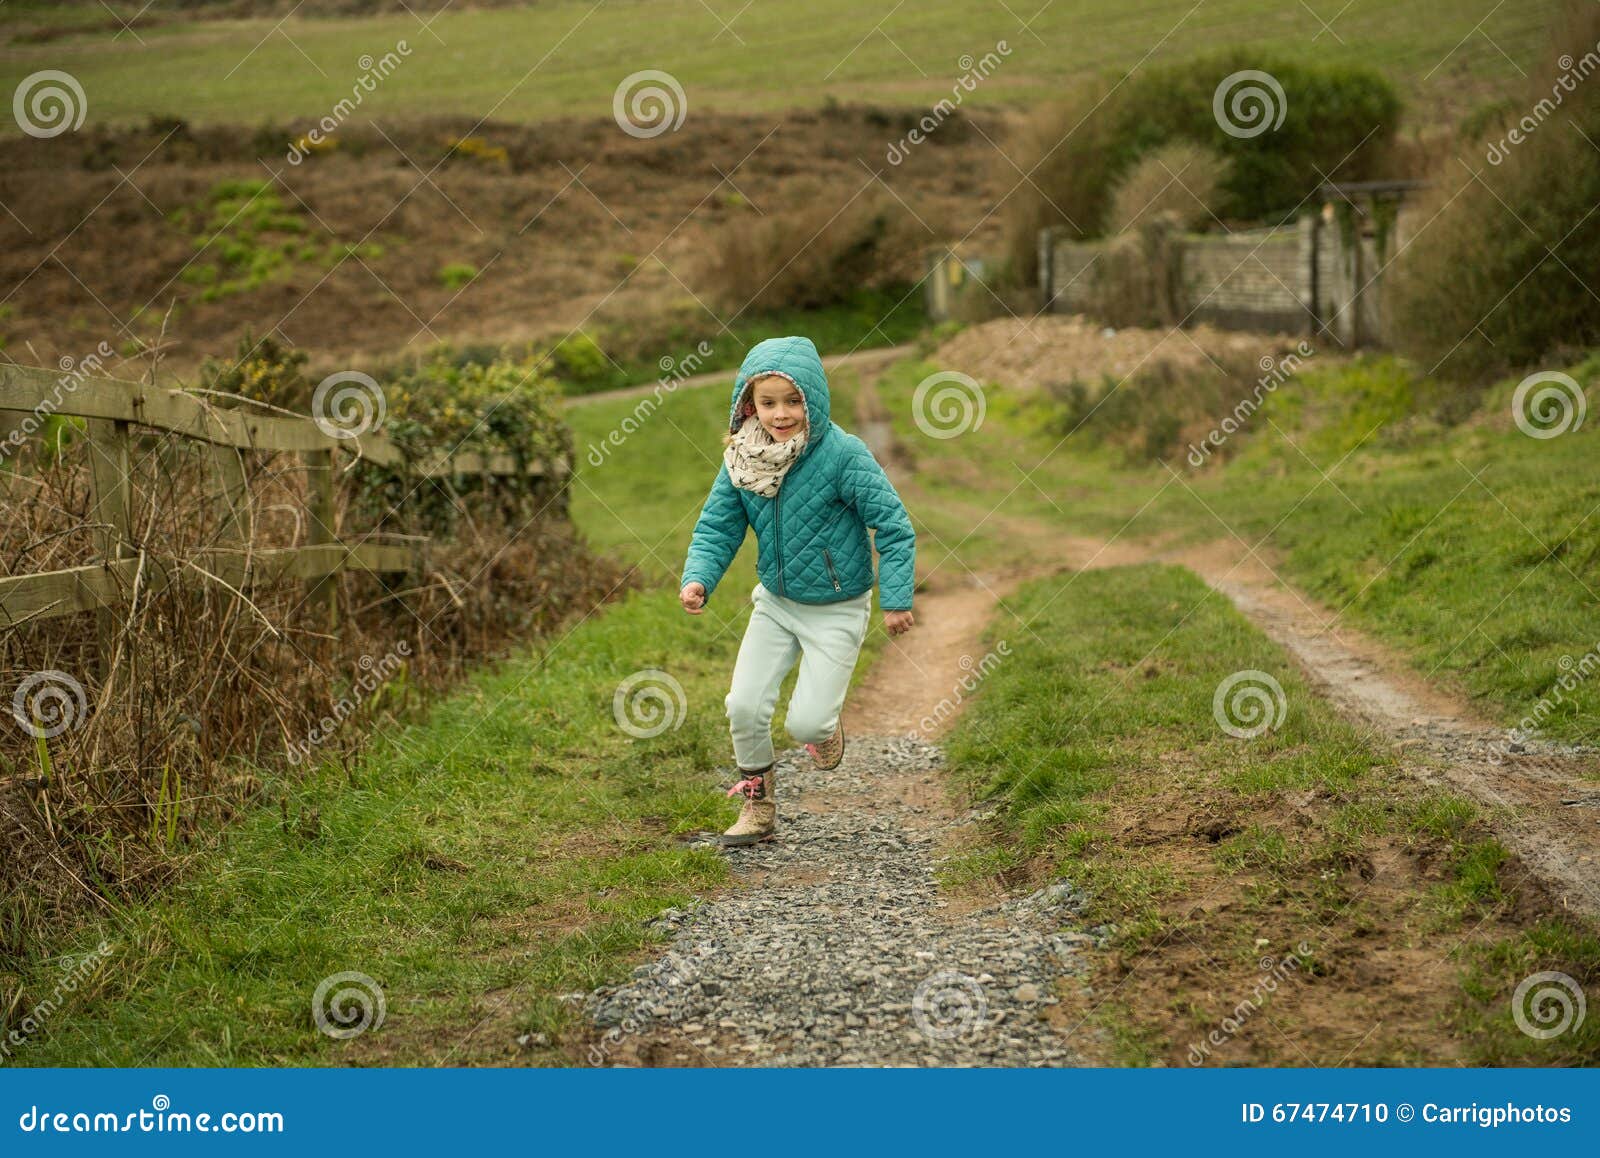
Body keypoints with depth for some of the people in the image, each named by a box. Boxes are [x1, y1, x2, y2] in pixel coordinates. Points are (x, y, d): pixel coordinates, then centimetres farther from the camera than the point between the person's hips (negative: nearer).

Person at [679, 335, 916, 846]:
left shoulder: (842, 455, -23)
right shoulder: (742, 459, -9)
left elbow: (893, 524, -18)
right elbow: (717, 527, -3)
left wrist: (896, 598, -20)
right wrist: (697, 578, -21)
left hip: (837, 610, -4)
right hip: (775, 602, 4)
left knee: (805, 723, -9)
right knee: (744, 706, -2)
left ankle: (827, 722, 30)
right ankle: (757, 807, 20)